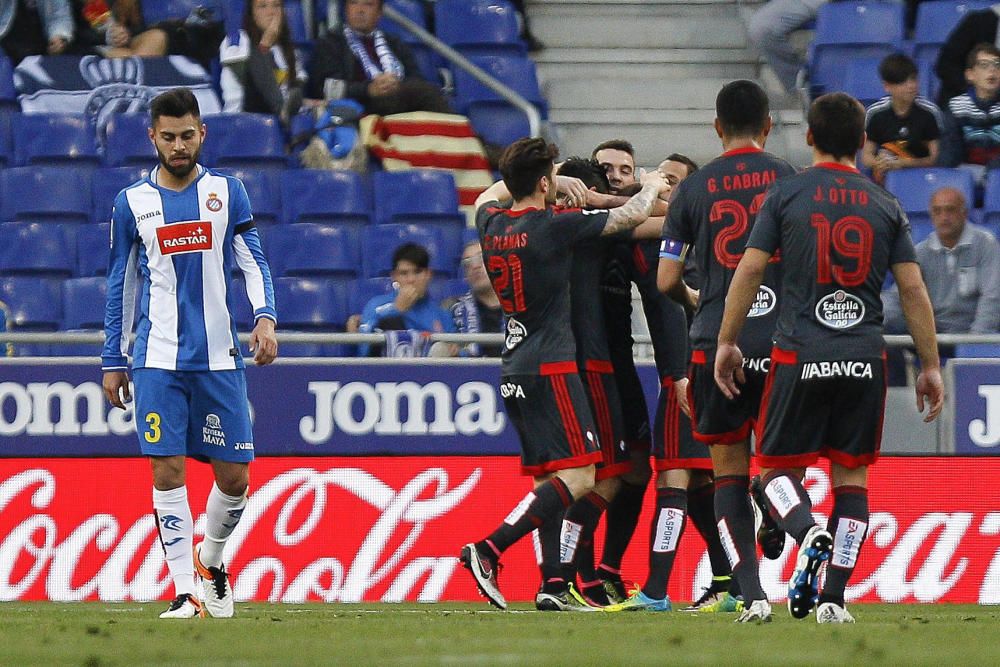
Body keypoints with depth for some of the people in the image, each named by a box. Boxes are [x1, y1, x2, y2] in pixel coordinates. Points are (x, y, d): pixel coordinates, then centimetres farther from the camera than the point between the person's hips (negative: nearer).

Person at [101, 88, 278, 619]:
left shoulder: (227, 192, 6)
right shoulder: (132, 202, 6)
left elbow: (253, 262, 5)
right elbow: (120, 287, 12)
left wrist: (265, 317, -13)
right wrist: (113, 362, 11)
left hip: (219, 356, 1)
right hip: (158, 357, -1)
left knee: (233, 475, 1)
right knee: (168, 470, -9)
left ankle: (211, 564, 27)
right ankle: (185, 592, -5)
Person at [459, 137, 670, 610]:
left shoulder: (492, 223, 7)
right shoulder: (553, 225, -12)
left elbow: (492, 193, 34)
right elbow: (631, 217, -2)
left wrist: (559, 185, 27)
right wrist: (652, 186, 20)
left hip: (514, 370, 8)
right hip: (550, 366, -8)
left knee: (547, 477, 11)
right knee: (579, 475, -11)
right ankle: (488, 551, -21)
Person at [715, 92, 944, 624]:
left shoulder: (786, 194, 1)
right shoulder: (886, 206, 7)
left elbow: (750, 269, -3)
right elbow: (913, 289, 5)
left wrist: (727, 342, 5)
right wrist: (930, 366, 10)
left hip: (800, 356, -2)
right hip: (865, 359, 2)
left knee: (778, 470, 8)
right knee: (851, 475, 8)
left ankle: (809, 533, -23)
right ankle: (834, 598, -1)